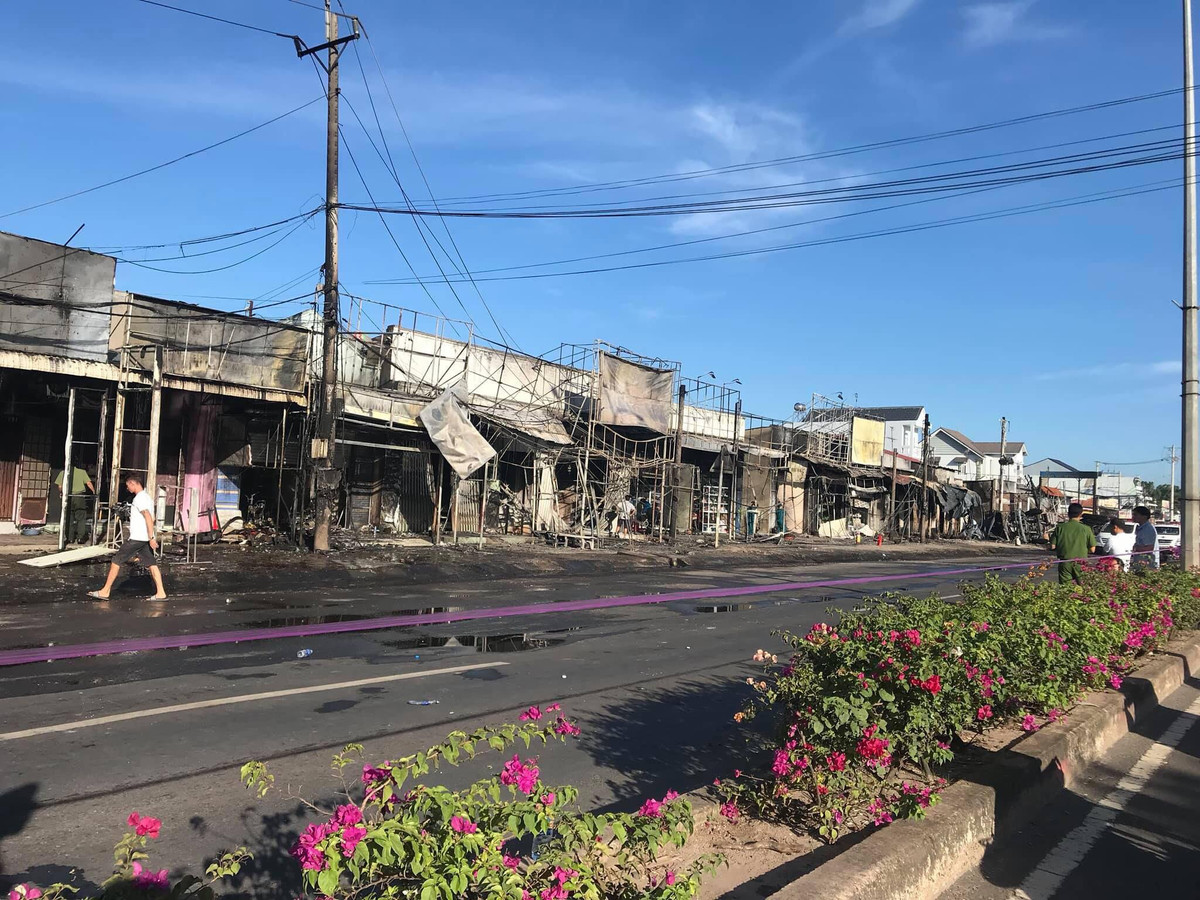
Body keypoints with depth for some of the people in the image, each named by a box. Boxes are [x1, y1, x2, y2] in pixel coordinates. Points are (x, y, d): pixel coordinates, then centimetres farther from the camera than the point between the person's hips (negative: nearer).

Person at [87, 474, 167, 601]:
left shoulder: (139, 498, -14)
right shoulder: (146, 496, 17)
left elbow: (148, 518, -24)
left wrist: (151, 538, -27)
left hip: (137, 538, -9)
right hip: (144, 538, 9)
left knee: (116, 561, 1)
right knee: (151, 564, 4)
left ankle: (105, 592, 8)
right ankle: (160, 593, -1)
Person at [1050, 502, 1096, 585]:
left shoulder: (1060, 527, -3)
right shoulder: (1086, 529, -5)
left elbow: (1053, 546, -2)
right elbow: (1092, 549, -1)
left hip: (1065, 563, 0)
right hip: (1081, 563, 0)